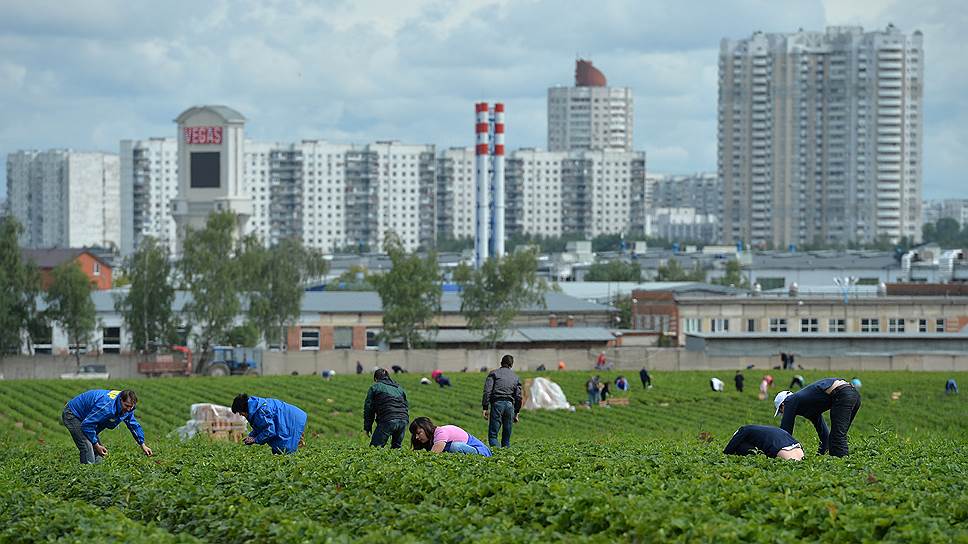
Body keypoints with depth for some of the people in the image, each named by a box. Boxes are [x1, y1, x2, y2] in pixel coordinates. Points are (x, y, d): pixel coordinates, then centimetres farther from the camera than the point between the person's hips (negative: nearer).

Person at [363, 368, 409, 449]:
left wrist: (367, 428, 13)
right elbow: (406, 405, 27)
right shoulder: (399, 388, 28)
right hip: (403, 420, 5)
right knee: (396, 447, 12)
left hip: (387, 421, -5)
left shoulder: (374, 388, 13)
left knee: (374, 448, -7)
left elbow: (368, 409, 10)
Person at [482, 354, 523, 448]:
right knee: (507, 435, 12)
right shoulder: (515, 377, 20)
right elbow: (519, 396, 15)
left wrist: (485, 408, -3)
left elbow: (487, 391, -2)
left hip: (497, 404, -3)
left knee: (493, 434, -6)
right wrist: (516, 412, 20)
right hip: (510, 405, 3)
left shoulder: (494, 374, 10)